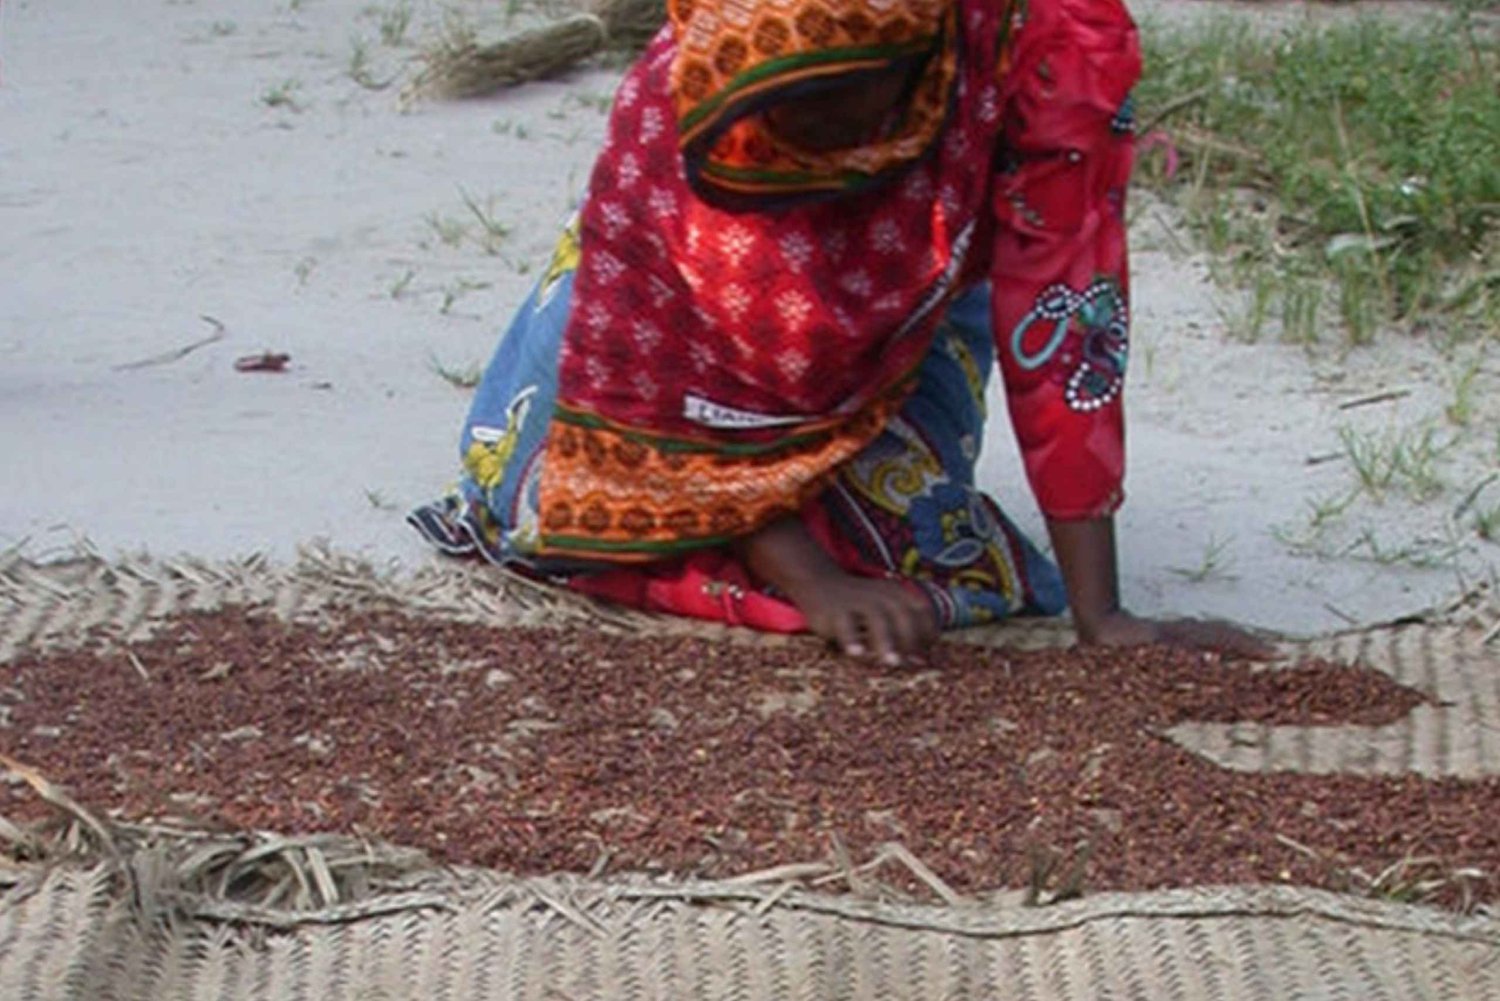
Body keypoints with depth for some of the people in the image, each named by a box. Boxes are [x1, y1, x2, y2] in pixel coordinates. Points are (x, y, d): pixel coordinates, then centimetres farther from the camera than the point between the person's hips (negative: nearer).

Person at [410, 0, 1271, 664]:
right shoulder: (667, 112, -37)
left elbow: (1061, 310, -34)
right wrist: (812, 582, -34)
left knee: (905, 539, -21)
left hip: (899, 345, 0)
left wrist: (1099, 614, -34)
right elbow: (662, 392, -26)